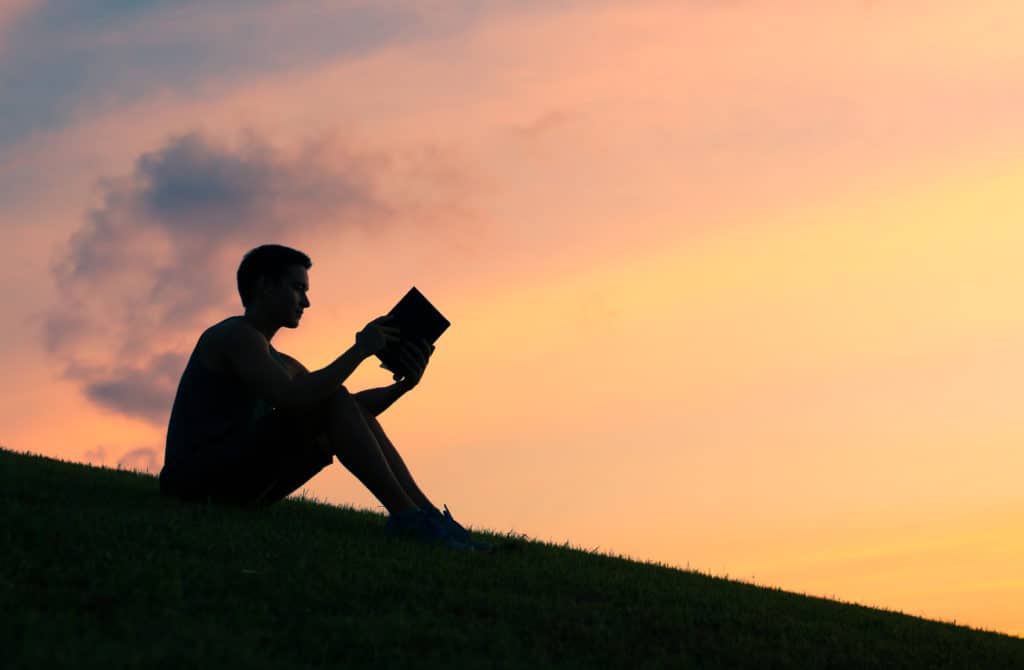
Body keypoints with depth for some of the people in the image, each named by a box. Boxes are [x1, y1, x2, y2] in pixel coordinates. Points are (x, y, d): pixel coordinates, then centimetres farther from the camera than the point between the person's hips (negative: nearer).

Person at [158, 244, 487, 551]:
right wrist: (360, 349, -16)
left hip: (235, 486, 10)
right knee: (331, 401, -18)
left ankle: (427, 513, -5)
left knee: (357, 419, 3)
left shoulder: (281, 364, 24)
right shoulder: (236, 335, -8)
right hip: (198, 478, -10)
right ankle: (405, 514, -21)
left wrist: (404, 384, 1)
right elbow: (290, 400, -24)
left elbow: (351, 408, 18)